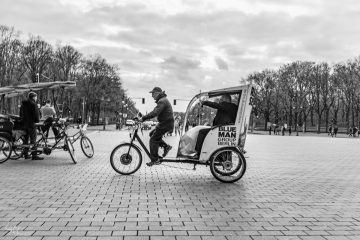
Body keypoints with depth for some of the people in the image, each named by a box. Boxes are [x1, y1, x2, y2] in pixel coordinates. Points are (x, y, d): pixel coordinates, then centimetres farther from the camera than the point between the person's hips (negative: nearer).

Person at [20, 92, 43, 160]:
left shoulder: (23, 103, 14)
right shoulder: (33, 104, -12)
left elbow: (21, 114, 19)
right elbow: (36, 114, -14)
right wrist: (37, 120, 2)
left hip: (24, 123, 8)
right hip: (31, 124, -8)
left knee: (25, 139, 13)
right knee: (33, 140, -7)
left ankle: (26, 154, 19)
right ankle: (34, 155, -7)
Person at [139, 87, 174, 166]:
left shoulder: (162, 101, -18)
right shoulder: (162, 100, 17)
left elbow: (155, 113, -29)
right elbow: (155, 111, 21)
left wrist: (143, 118, -26)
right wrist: (144, 117, 14)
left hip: (166, 123, -10)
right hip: (165, 122, 10)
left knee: (153, 139, -7)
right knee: (152, 134, 17)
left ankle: (155, 160, -3)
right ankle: (166, 146, 15)